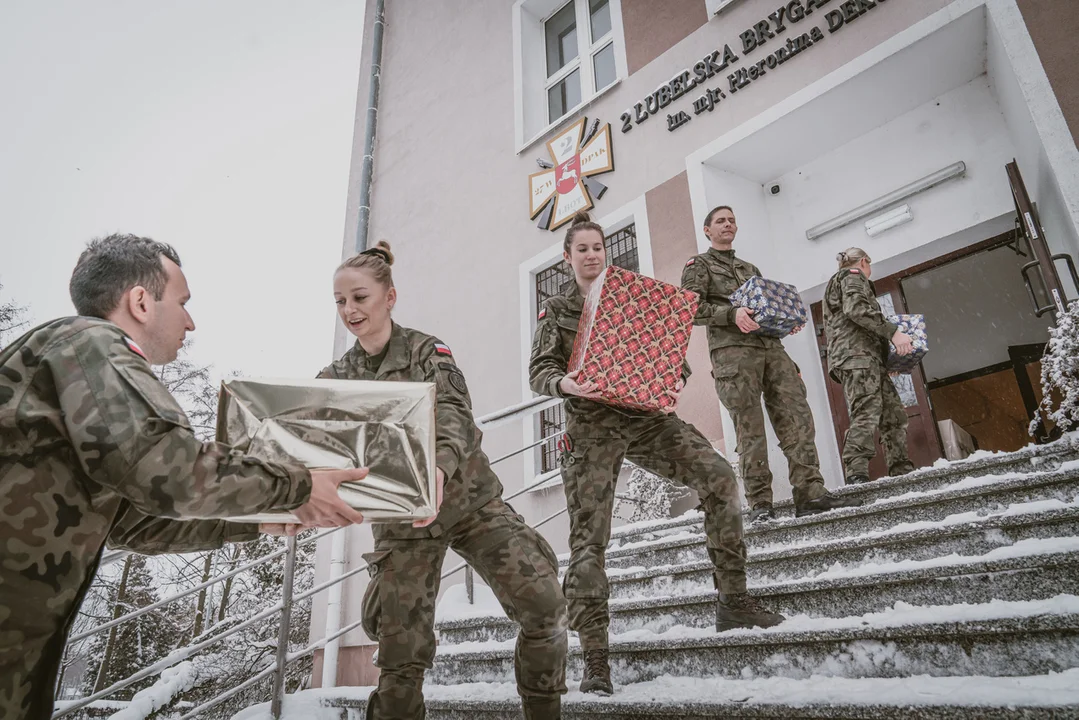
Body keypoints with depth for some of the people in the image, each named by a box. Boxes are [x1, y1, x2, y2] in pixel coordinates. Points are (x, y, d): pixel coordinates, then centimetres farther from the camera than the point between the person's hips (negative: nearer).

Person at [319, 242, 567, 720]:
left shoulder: (427, 352, -7)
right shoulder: (336, 379, 3)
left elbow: (454, 416, -24)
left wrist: (439, 467, -47)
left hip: (470, 500, -1)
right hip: (401, 519, 2)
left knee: (543, 605, -10)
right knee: (401, 654, 2)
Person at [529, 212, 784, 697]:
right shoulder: (556, 311, 11)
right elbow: (539, 371, 2)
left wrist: (675, 379, -10)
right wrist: (564, 383, -21)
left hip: (646, 415, 2)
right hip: (591, 428, -2)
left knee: (717, 476, -18)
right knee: (588, 539, -7)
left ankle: (733, 601, -4)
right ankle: (594, 659, 3)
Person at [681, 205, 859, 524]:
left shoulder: (750, 269, 32)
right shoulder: (698, 265, 12)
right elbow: (692, 308, -2)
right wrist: (732, 313, -17)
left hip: (770, 346, 6)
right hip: (732, 350, -6)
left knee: (797, 416, -7)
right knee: (750, 429, -9)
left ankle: (810, 492, -7)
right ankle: (759, 503, -5)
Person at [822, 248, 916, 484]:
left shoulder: (840, 280, 34)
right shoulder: (852, 276, 7)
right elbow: (856, 309, -14)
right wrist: (893, 332, -17)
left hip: (868, 358, 10)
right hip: (856, 355, -10)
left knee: (894, 415, 5)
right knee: (867, 414, -22)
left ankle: (902, 472, 3)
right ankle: (856, 475, -31)